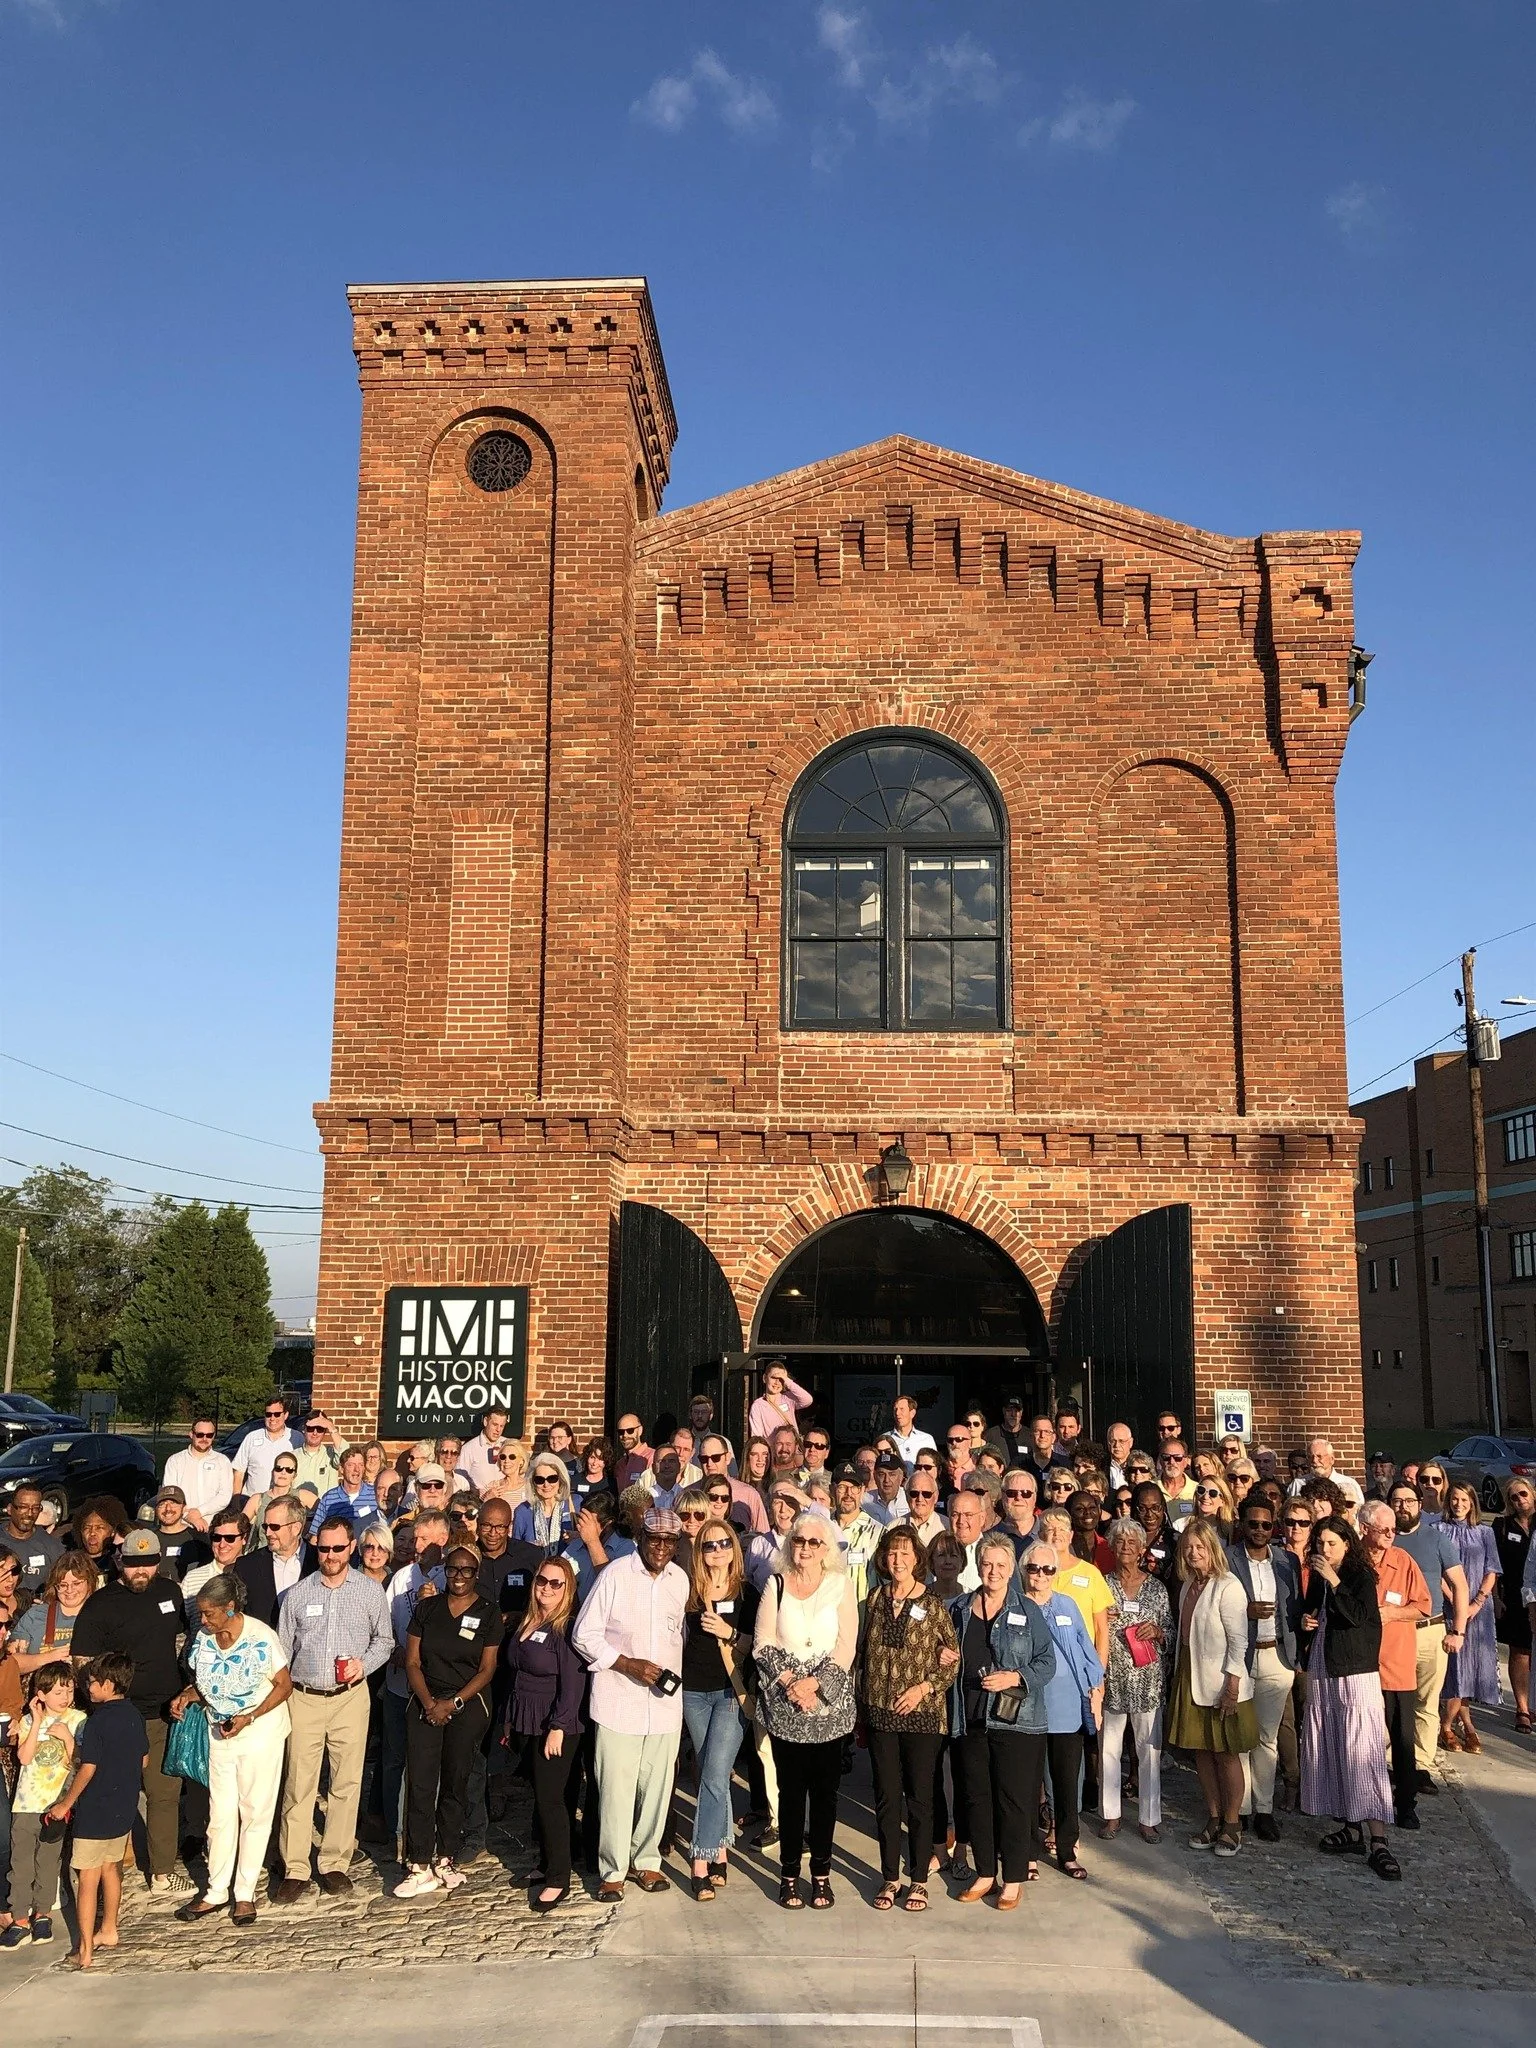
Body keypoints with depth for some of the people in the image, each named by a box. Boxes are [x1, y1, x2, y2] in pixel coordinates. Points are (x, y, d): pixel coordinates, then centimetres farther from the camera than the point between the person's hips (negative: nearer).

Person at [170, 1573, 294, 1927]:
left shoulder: (261, 1637, -20)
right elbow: (201, 1682, 10)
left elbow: (284, 1684, -13)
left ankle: (245, 1894, 16)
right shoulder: (202, 1638, -4)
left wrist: (249, 1718, -22)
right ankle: (216, 1892, 20)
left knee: (254, 1814, 5)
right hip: (220, 1734, 4)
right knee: (220, 1814, 9)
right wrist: (186, 1695, -12)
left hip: (260, 1732, -4)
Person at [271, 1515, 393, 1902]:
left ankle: (335, 1863, 15)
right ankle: (295, 1870, 8)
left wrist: (364, 1663, -8)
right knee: (298, 1785, -1)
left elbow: (384, 1640, 11)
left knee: (346, 1783, 4)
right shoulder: (298, 1594, 2)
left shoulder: (371, 1592, 1)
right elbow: (282, 1651, 9)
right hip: (304, 1697, 0)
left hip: (350, 1697, 0)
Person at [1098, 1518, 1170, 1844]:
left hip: (1148, 1679, 0)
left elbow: (1171, 1633, 9)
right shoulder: (1102, 1585, 4)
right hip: (1111, 1678, 0)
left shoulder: (1157, 1588, 4)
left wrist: (1157, 1631, -11)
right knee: (1109, 1747, 6)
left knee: (1150, 1748, 2)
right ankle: (1110, 1814, 18)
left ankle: (1149, 1817, 13)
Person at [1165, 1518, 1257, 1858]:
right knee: (1201, 1753, 12)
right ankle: (1213, 1820, 25)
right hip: (1191, 1679, 7)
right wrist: (1179, 1675, 11)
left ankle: (1232, 1824, 17)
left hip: (1221, 1684, -7)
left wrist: (1232, 1686, -19)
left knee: (1226, 1754, 4)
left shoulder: (1228, 1587, -14)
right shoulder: (1189, 1585, 9)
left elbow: (1238, 1641, -16)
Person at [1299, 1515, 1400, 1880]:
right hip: (1321, 1675, 7)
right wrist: (1305, 1620, 4)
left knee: (1362, 1755, -11)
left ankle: (1378, 1843, -11)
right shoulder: (1316, 1578, 11)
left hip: (1356, 1675, -7)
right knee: (1328, 1753, 7)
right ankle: (1350, 1829, 17)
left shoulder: (1362, 1575, -6)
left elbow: (1359, 1615, -19)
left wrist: (1334, 1582, -21)